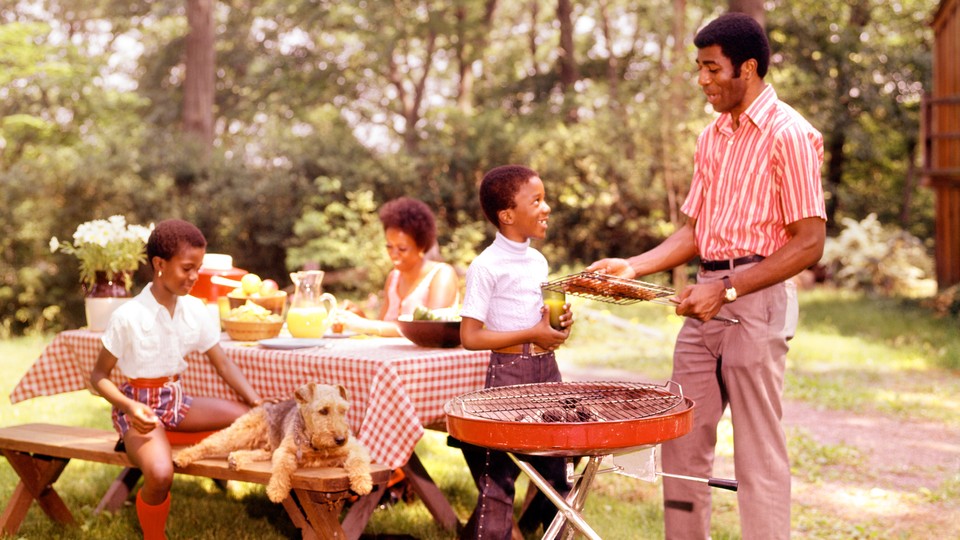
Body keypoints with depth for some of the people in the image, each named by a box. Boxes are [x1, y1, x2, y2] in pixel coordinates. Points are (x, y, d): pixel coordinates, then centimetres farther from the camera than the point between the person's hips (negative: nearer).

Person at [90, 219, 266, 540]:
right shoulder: (128, 317, -18)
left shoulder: (195, 310, -2)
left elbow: (223, 364, 3)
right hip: (139, 407, -6)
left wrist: (258, 403, -11)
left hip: (177, 402, 6)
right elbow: (99, 377, -10)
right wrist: (131, 407, -29)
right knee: (160, 475, -33)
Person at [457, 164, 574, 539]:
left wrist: (557, 325, 2)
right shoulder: (486, 267, -11)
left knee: (555, 474, 13)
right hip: (509, 371, -7)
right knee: (497, 477, -4)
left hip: (546, 367, 7)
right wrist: (531, 335, -17)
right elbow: (470, 337, -15)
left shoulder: (538, 261, 11)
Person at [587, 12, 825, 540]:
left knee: (758, 451, -1)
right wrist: (634, 266, 2)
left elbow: (809, 242, -14)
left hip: (756, 301, -7)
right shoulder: (712, 137, 14)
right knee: (682, 443, 10)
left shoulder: (788, 134, -9)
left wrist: (727, 290, -19)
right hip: (707, 301, 7)